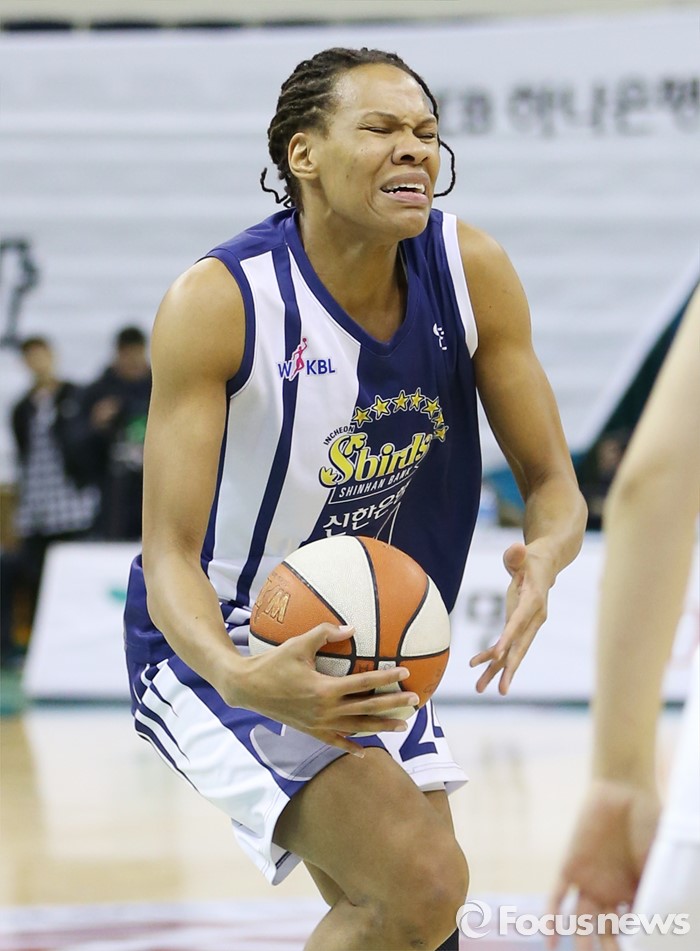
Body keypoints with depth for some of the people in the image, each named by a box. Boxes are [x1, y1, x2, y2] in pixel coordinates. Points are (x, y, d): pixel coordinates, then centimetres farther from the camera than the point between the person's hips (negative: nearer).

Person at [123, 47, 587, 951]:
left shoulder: (472, 272, -11)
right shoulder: (217, 303, -24)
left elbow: (552, 483, -4)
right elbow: (169, 554, -24)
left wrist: (543, 558, -29)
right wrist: (245, 680, -45)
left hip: (369, 651, 7)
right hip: (220, 648, -6)